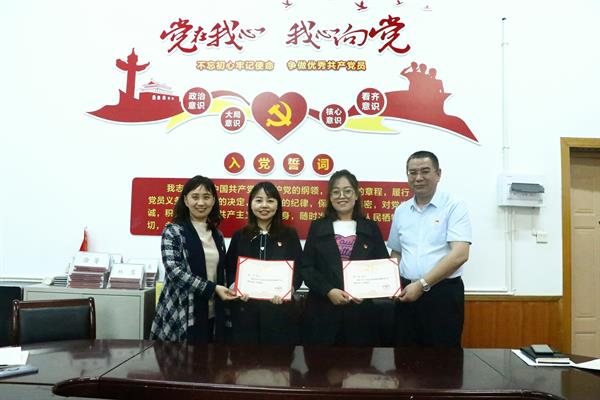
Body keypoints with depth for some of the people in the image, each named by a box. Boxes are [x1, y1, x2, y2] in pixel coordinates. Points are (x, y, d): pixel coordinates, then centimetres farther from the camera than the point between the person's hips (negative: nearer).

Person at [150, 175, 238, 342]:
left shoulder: (217, 235, 13)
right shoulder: (173, 231, -4)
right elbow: (174, 271, -15)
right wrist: (212, 288, -19)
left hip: (212, 316, 5)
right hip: (180, 318, -5)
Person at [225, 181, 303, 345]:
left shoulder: (289, 235, 3)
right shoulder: (239, 236, 8)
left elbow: (298, 270, 2)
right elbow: (230, 270, 9)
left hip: (280, 310, -1)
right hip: (246, 310, 1)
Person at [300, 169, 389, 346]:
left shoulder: (371, 228, 8)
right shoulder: (317, 227, 6)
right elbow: (306, 267, 1)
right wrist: (328, 290, -13)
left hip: (361, 311, 1)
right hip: (323, 311, 0)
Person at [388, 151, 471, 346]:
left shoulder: (454, 207, -7)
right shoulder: (401, 211, 10)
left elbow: (459, 255, -17)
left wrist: (422, 284, -18)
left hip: (443, 293, -5)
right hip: (408, 293, 5)